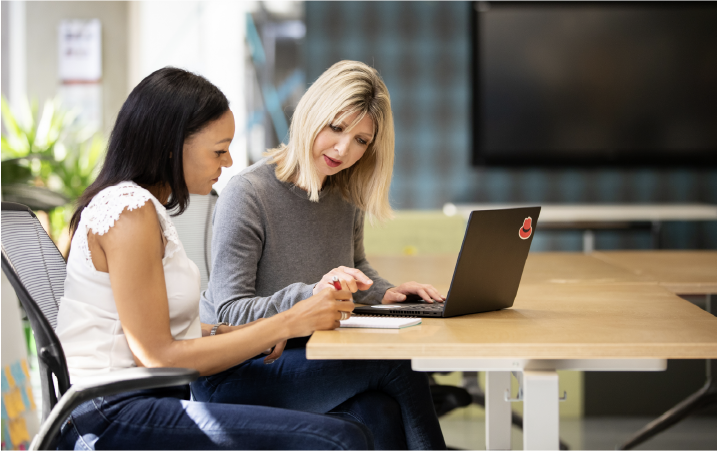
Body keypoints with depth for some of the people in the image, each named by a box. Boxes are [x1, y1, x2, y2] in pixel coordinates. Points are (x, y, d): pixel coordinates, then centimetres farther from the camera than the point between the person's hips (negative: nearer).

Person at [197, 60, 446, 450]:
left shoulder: (346, 195, 6)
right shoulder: (247, 194, -15)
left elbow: (355, 268, 26)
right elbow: (230, 312, -17)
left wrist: (384, 294, 2)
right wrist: (311, 293, -32)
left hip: (307, 357, 6)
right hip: (231, 371, -6)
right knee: (396, 366, -25)